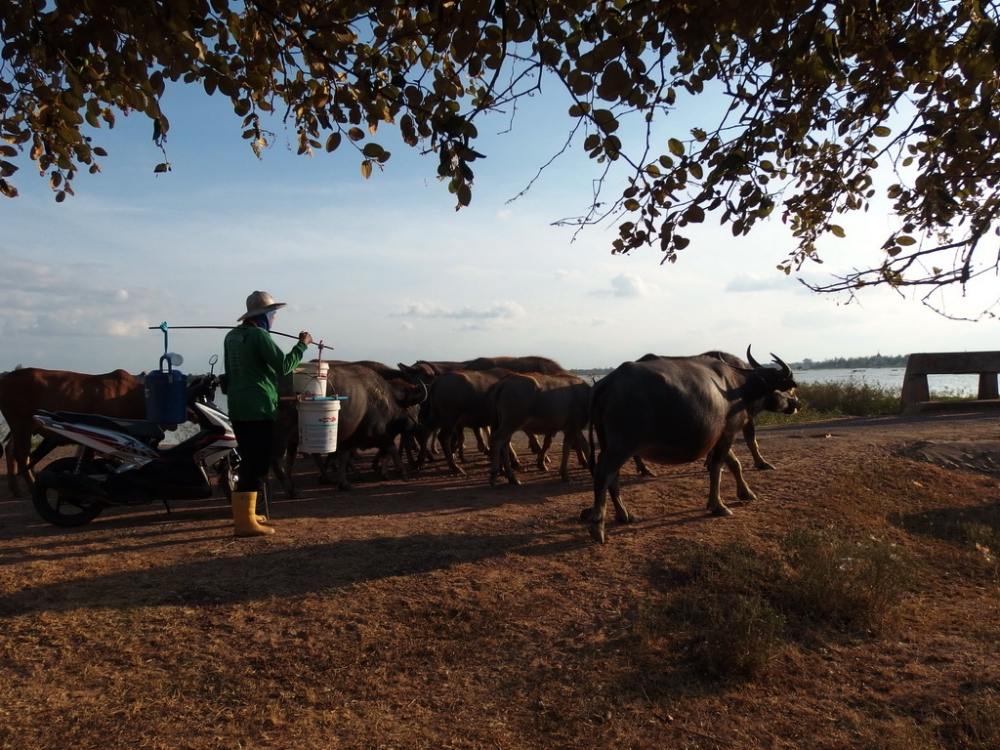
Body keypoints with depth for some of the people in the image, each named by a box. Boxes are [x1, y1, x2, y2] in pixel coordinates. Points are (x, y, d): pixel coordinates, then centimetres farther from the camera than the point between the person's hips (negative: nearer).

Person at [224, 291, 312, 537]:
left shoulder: (232, 336, 14)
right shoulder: (259, 335, -13)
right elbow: (284, 366, -18)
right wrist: (302, 344, -7)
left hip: (238, 409, 9)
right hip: (258, 410, -9)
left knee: (249, 461, 19)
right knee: (257, 464, -6)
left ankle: (242, 513, 28)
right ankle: (245, 522, -6)